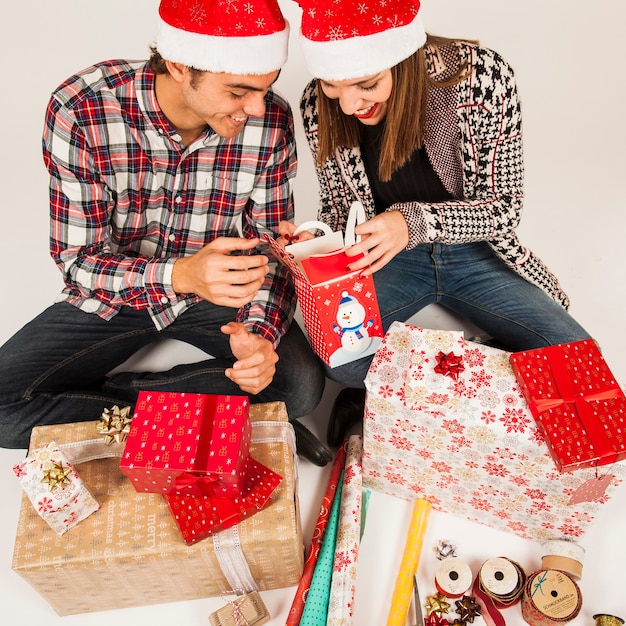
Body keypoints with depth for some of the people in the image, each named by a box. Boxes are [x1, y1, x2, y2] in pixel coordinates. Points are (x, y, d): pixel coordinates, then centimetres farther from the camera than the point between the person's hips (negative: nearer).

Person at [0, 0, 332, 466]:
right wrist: (180, 275, -39)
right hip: (112, 295, 0)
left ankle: (97, 397, -11)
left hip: (217, 294, 1)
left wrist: (261, 332, -28)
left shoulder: (272, 121, -16)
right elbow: (78, 259, -19)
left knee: (301, 382, -22)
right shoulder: (79, 111, -22)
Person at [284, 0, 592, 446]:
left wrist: (415, 222, -32)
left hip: (474, 253, 0)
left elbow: (506, 206, -14)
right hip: (388, 255, 0)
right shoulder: (319, 105, -14)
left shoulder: (482, 76, -21)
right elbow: (337, 208, 2)